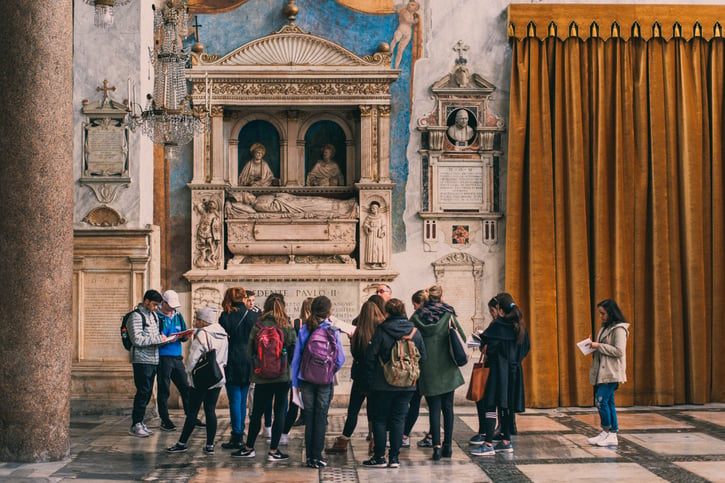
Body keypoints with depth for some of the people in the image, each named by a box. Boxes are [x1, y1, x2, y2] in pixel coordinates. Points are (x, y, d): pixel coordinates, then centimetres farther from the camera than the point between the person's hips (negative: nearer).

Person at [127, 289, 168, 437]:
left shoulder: (154, 315, 16)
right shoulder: (136, 316, -10)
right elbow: (137, 340, -18)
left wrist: (162, 338, 6)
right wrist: (158, 339, -17)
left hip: (153, 359, 8)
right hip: (142, 360, -8)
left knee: (147, 392, 9)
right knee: (143, 391, -8)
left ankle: (139, 421, 17)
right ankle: (135, 425, -1)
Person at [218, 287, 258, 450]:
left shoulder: (225, 317, -8)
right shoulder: (254, 316, -1)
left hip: (233, 363, -3)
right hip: (249, 363, 3)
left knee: (235, 400, 0)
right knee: (243, 399, 13)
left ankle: (237, 437, -1)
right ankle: (240, 432, 18)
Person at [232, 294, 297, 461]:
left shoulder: (257, 326, -4)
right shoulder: (288, 327, -5)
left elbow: (249, 352, -2)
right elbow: (295, 352, -2)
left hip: (262, 377, 1)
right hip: (282, 376, -1)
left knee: (257, 413, 11)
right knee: (280, 412, 7)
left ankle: (248, 448, 22)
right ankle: (273, 451, 8)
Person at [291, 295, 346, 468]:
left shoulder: (304, 329, -2)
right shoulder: (333, 330, -8)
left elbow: (296, 356, 1)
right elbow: (340, 358, -4)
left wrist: (295, 381, 8)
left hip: (306, 380, 2)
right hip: (325, 381, -2)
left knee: (309, 417, 9)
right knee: (321, 418, 5)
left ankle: (309, 456, 12)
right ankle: (317, 456, 5)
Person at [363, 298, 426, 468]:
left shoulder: (381, 330, -9)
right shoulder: (414, 331, 1)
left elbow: (370, 356, -9)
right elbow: (422, 357, 6)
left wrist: (371, 378, 1)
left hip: (383, 384, -3)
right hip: (407, 385, 3)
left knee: (379, 419, 7)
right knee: (398, 419, 10)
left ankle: (380, 457, 8)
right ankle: (394, 457, 10)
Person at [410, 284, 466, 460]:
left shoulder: (417, 316, 0)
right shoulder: (448, 314, -2)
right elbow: (462, 337, -3)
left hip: (428, 369, 0)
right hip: (447, 368, 0)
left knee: (434, 408, 2)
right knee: (447, 407, 10)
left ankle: (437, 446, -5)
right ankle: (448, 445, 14)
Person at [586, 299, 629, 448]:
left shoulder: (619, 329, -10)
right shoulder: (605, 328, 18)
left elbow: (619, 351, -18)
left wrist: (599, 346, -16)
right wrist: (593, 347, 7)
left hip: (611, 373, -9)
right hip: (602, 372, 9)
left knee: (601, 400, -12)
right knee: (608, 402, 8)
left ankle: (606, 431, 1)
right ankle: (612, 435, 10)